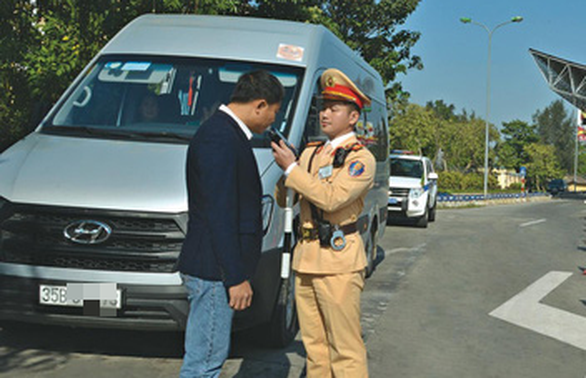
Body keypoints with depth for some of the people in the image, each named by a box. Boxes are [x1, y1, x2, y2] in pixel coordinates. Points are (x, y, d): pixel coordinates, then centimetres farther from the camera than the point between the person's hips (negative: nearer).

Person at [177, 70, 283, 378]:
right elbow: (218, 216, -22)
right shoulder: (220, 139, -18)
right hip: (213, 271, -11)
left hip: (213, 270, 11)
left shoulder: (226, 133, 15)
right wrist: (237, 277, -21)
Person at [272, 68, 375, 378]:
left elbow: (332, 198, -21)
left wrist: (292, 168, -16)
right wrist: (284, 166, -2)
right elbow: (283, 201, 16)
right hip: (305, 258, 7)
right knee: (314, 343, 13)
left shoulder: (361, 158, -6)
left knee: (344, 347, -3)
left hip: (338, 260, -7)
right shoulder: (311, 152, 15)